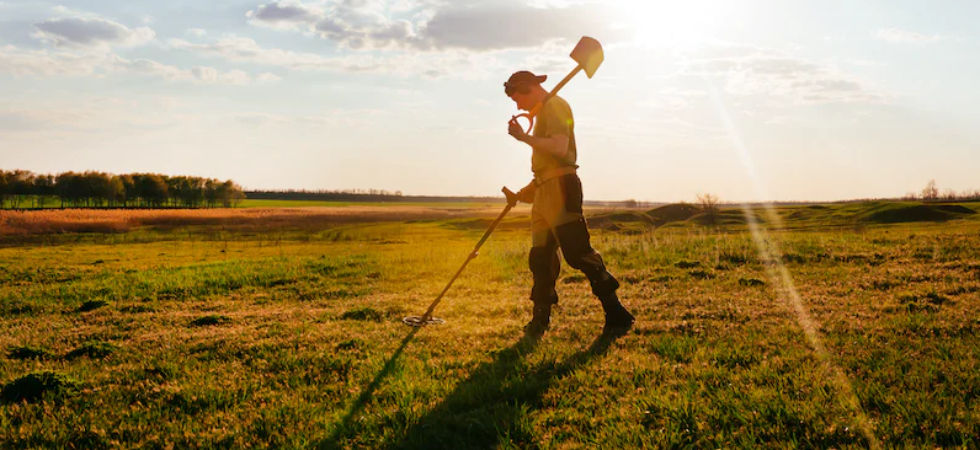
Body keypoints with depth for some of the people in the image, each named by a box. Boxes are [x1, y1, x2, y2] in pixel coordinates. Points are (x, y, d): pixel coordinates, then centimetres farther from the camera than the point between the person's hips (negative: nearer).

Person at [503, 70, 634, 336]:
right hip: (546, 190, 10)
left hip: (560, 186, -10)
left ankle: (616, 315, -12)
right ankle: (540, 321, 17)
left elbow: (560, 147, -23)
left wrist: (524, 137, -20)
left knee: (578, 252, -14)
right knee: (540, 257, 10)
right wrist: (524, 193, 22)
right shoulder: (544, 111, 24)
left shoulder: (555, 106, -6)